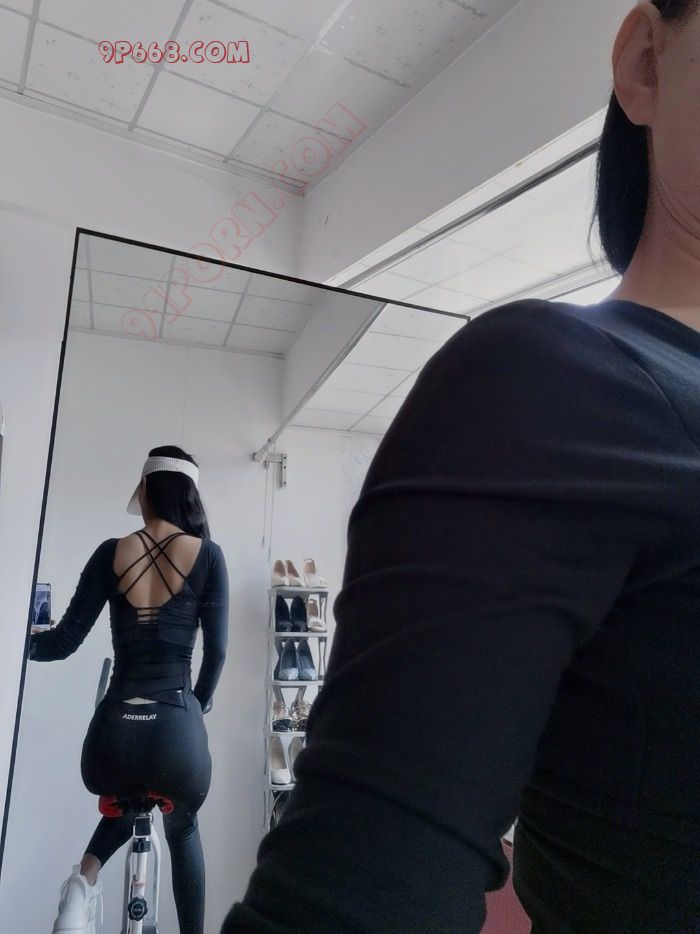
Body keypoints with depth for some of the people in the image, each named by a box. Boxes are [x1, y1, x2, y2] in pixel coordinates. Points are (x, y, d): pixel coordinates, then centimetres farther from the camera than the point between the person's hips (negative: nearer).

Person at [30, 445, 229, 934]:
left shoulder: (111, 553, 1)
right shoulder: (208, 555, -3)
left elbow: (64, 641, 4)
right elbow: (216, 649, -3)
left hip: (114, 732, 2)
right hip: (177, 729, -1)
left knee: (126, 803, 38)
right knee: (184, 830, 32)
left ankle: (86, 879, 12)